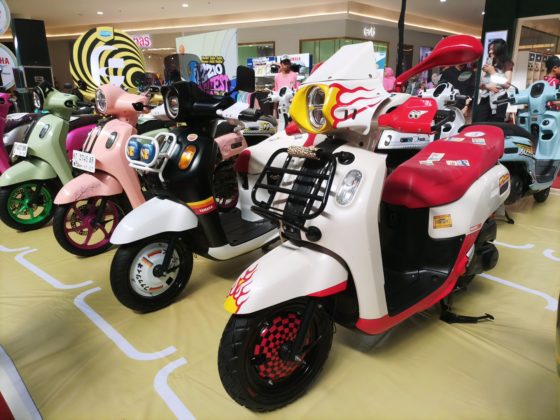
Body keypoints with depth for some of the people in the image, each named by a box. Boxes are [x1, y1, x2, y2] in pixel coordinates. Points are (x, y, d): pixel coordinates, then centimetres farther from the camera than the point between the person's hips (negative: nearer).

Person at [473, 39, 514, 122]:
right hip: (485, 99, 4)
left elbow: (507, 84, -10)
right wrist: (487, 86, -15)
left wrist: (492, 72, -7)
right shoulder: (488, 63, 13)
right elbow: (479, 83, 8)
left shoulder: (507, 64, 1)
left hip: (499, 100, -4)